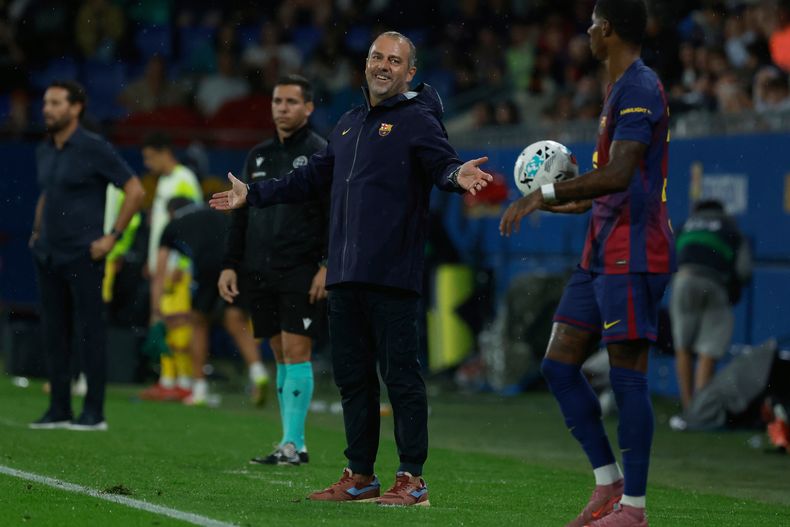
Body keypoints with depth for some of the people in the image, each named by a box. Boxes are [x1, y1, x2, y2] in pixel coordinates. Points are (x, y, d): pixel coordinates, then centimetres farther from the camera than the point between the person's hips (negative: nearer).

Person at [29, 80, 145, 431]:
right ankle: (58, 410, 13)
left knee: (89, 332, -4)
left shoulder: (94, 149, -8)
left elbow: (135, 190, -7)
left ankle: (94, 412, -1)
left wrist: (113, 236, -10)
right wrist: (37, 232, 16)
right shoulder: (44, 152, 13)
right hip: (47, 255, 7)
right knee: (55, 333, 8)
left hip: (82, 256, -7)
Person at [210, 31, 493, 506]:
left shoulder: (418, 120, -3)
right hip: (345, 277, 8)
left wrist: (458, 176, -42)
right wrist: (253, 195, 33)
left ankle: (412, 479, 1)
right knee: (352, 374, 11)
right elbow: (313, 179, 30)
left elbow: (443, 164, -18)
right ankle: (360, 476, 20)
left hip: (393, 278, -8)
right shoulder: (350, 125, 20)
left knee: (401, 376, -5)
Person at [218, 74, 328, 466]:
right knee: (281, 355, 7)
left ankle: (291, 443, -8)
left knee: (296, 350, -10)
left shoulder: (321, 154, -2)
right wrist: (230, 265, 12)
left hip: (301, 272, -6)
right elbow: (241, 214, 19)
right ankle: (294, 445, 10)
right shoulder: (258, 156, 15)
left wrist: (328, 266, -16)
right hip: (259, 272, 6)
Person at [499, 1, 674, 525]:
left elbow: (620, 174, -25)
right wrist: (571, 202, 32)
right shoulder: (623, 89, 19)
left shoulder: (640, 89, -13)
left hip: (632, 256, -10)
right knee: (560, 365, 8)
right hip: (604, 255, 10)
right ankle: (609, 485, 14)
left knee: (628, 378, -6)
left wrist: (544, 195, -23)